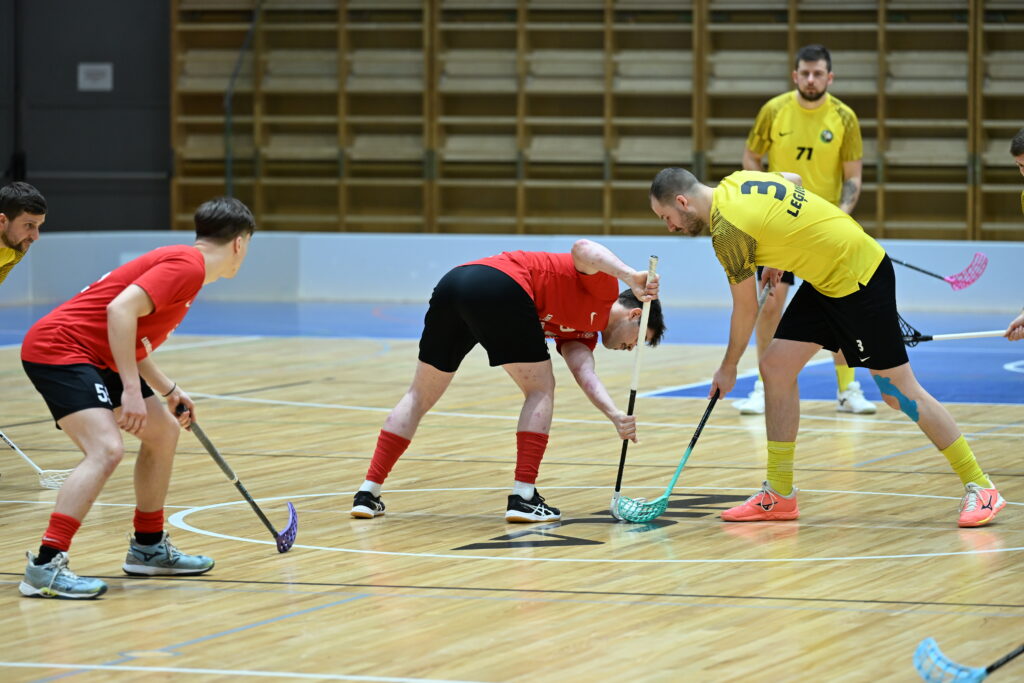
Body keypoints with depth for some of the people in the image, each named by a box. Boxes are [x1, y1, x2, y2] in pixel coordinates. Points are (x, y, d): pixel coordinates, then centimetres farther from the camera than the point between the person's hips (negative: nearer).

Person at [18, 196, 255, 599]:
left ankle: (148, 547, 29)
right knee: (106, 449, -25)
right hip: (58, 349, -11)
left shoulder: (183, 264, 17)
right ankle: (45, 566, -28)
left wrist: (167, 390, 33)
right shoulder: (188, 266, -15)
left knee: (164, 431, 18)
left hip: (96, 356, 11)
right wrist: (132, 390, -27)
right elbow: (120, 309, -27)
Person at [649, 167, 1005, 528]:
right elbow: (793, 179, 23)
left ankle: (980, 488, 4)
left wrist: (727, 368, 5)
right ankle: (779, 495, 9)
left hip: (859, 281, -10)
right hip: (825, 281, 10)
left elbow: (745, 310, -11)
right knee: (776, 367, 4)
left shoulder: (728, 230, -21)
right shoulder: (737, 181, 3)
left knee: (898, 392, -5)